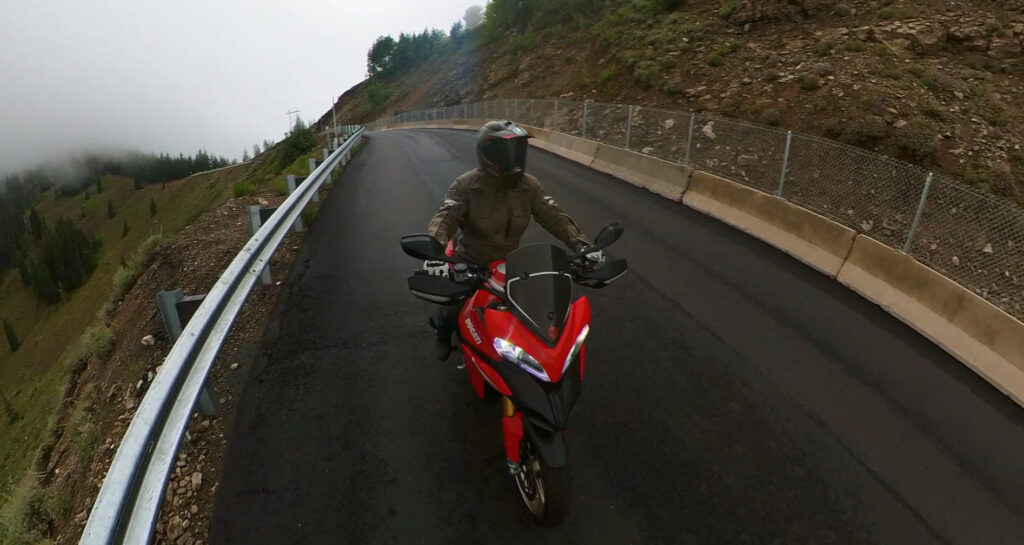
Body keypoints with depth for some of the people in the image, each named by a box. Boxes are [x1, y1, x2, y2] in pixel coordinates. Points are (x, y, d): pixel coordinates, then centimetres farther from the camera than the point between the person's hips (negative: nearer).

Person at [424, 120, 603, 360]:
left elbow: (554, 216, -11)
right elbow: (444, 218, -30)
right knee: (452, 311, -1)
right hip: (471, 263, -3)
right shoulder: (466, 185, -19)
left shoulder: (529, 185, -8)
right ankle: (443, 332, 40)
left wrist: (582, 246, -24)